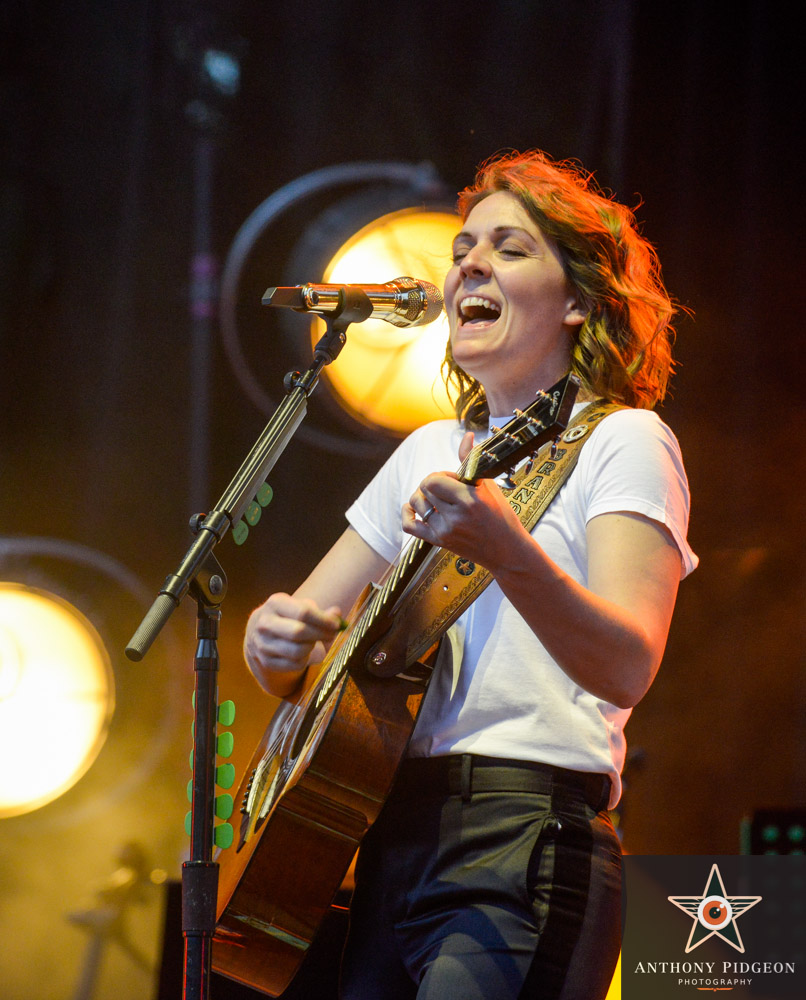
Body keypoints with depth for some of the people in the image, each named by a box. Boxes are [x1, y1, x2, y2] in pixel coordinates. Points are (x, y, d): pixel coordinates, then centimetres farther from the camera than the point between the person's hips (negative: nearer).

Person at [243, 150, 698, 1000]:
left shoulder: (621, 442, -1)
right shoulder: (429, 451, 20)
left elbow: (627, 669, -18)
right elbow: (306, 626, 21)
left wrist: (503, 549, -35)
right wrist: (275, 639, -3)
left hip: (522, 844, -7)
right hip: (386, 844, 7)